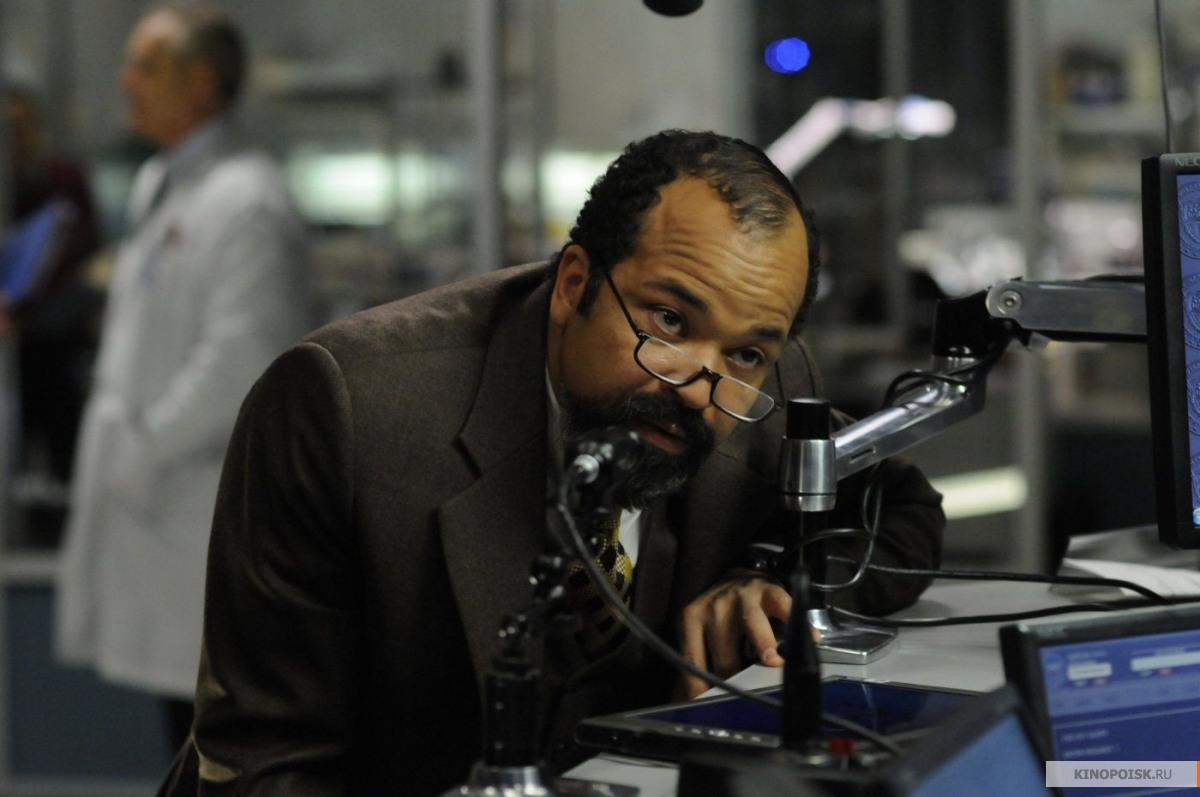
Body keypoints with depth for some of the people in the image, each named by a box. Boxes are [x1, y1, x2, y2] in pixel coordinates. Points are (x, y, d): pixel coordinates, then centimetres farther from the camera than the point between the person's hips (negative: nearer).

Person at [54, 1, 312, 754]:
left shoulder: (246, 201, -16)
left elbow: (243, 359, -22)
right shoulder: (157, 185, 15)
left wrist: (148, 447, -16)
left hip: (218, 514, -10)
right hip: (156, 498, 10)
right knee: (184, 703, 16)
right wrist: (117, 428, 16)